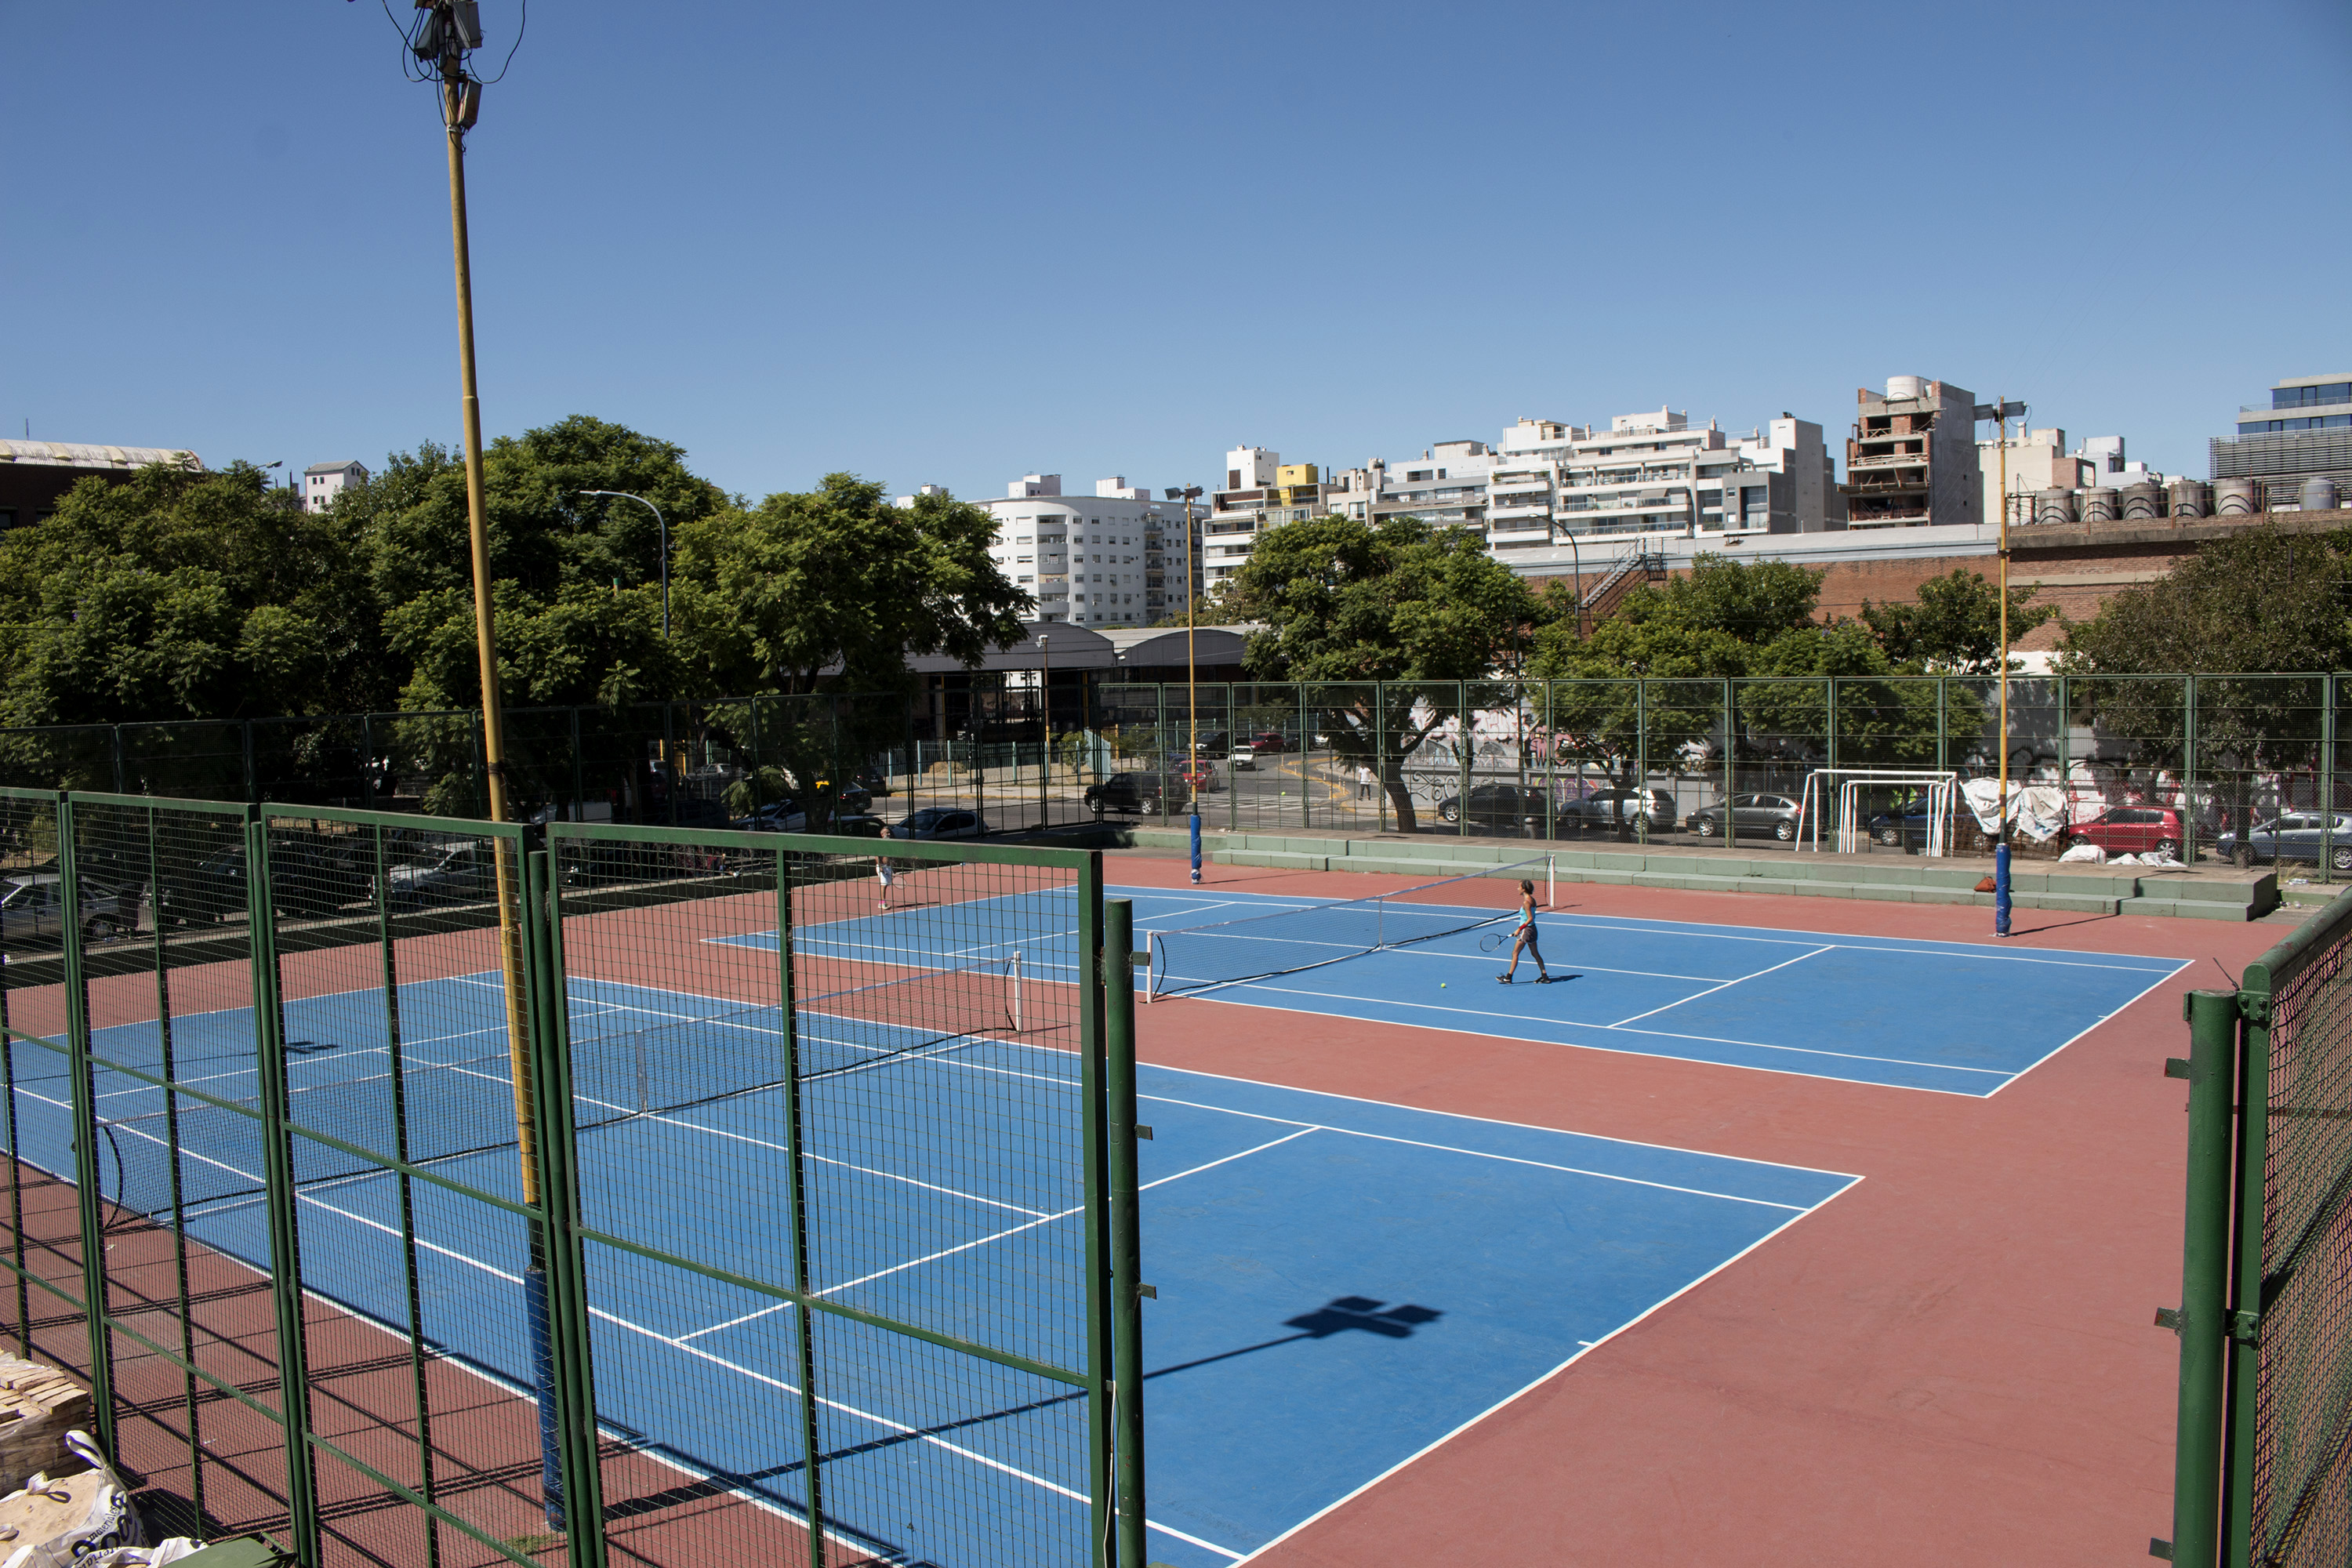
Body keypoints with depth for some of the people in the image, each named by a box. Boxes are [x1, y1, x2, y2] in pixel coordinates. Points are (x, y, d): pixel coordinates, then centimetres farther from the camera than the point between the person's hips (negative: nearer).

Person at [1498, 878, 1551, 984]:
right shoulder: (1532, 900, 8)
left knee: (1515, 953, 0)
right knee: (1535, 954, 15)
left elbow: (1530, 919, -23)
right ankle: (1545, 976, 15)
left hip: (1526, 930, -9)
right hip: (1532, 929, 9)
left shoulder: (1526, 902, -20)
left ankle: (1508, 977, 5)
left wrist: (1519, 929, -22)